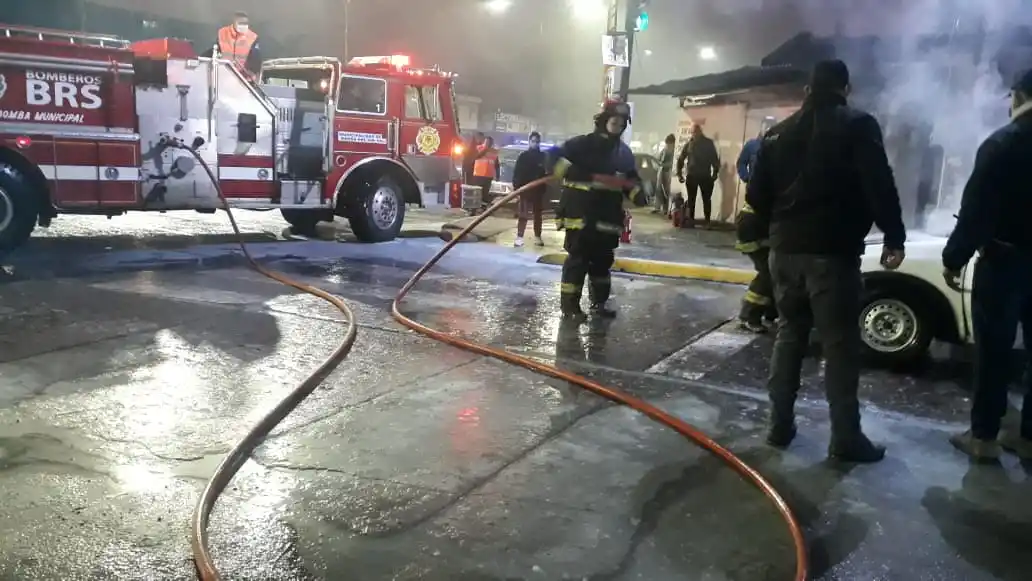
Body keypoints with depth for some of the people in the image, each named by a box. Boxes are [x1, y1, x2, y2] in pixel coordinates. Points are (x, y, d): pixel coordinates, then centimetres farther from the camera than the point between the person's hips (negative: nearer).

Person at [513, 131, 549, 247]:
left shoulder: (543, 156, 5)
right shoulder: (523, 156, 0)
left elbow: (547, 172, 4)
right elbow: (517, 173, -2)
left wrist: (545, 187, -9)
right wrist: (517, 187, -9)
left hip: (538, 190, 2)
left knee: (538, 214, 10)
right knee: (523, 214, -4)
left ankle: (537, 237, 17)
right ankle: (519, 237, -5)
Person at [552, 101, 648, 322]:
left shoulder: (624, 152, 14)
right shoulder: (582, 144, -5)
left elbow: (631, 179, 20)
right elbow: (555, 157, -10)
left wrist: (637, 194, -1)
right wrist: (573, 172, -24)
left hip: (608, 216, 6)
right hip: (580, 212, -6)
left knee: (603, 259, 12)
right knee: (578, 258, -7)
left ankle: (599, 302, 26)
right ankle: (569, 306, 0)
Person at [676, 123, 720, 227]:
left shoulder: (709, 143, 2)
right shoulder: (689, 143, 5)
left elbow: (715, 159, 2)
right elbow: (681, 159, 7)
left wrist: (715, 173, -5)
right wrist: (679, 174, 1)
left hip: (705, 176, -1)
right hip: (691, 176, 1)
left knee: (706, 199, 0)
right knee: (691, 199, 3)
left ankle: (707, 220, 5)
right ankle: (690, 220, 8)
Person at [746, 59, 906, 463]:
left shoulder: (779, 132, 12)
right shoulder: (857, 125, -4)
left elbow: (756, 194, 12)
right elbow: (879, 186, -12)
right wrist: (894, 236, -5)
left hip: (785, 250, 5)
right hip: (832, 251, -5)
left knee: (788, 335, 13)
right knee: (840, 344, -1)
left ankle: (780, 424, 15)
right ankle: (845, 438, 3)